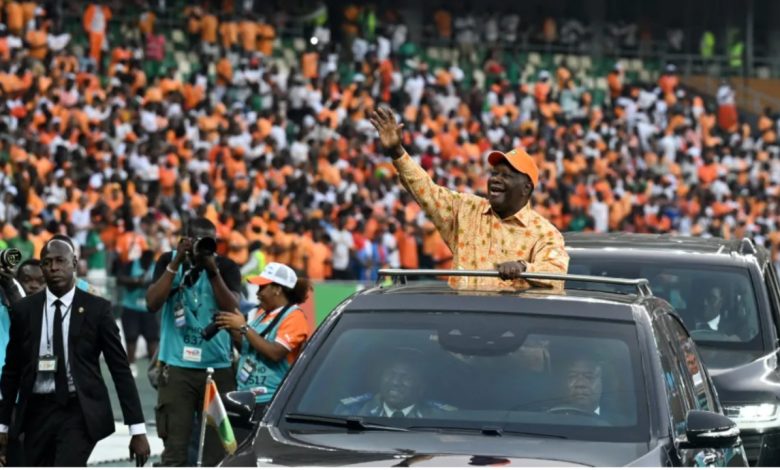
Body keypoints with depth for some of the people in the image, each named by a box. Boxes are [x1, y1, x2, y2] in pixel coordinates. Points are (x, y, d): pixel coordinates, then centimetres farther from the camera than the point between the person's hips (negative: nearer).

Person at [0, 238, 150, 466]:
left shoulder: (97, 309, -2)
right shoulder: (24, 309, 4)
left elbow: (120, 369, -2)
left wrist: (138, 430, -6)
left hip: (80, 413, -3)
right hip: (38, 413, 3)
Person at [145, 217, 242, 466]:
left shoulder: (226, 267, 4)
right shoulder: (169, 261, 7)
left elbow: (231, 308, -9)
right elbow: (152, 303, -6)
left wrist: (213, 270, -17)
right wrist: (176, 264, -12)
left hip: (218, 368, 0)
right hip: (177, 367, 0)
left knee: (218, 450, -1)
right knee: (175, 449, -5)